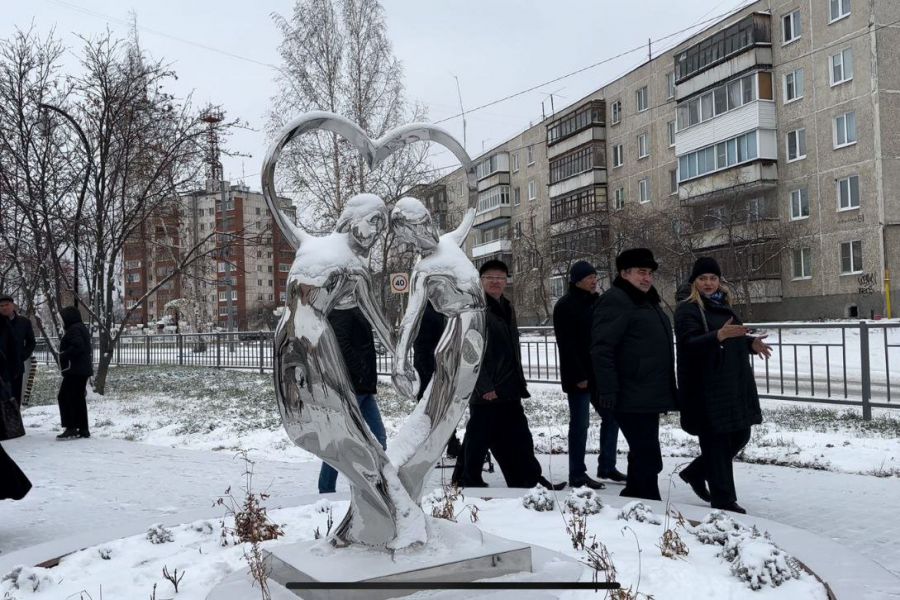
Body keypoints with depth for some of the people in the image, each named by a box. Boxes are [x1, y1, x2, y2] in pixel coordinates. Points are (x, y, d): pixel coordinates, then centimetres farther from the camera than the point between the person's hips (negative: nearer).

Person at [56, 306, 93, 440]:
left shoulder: (73, 329, -13)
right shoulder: (82, 328, 18)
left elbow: (78, 347, -26)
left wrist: (64, 355, -16)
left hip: (74, 370, -10)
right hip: (83, 370, 10)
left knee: (64, 397, -6)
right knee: (79, 399, 13)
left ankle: (70, 428, -9)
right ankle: (83, 429, 14)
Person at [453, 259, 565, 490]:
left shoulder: (507, 309, 16)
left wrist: (519, 382, 19)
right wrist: (485, 386, -21)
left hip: (509, 391, 8)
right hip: (486, 391, -8)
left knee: (520, 439, 13)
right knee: (479, 437, 1)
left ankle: (529, 482, 21)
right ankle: (467, 481, 13)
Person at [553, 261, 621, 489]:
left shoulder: (595, 302, 14)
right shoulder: (565, 306, -10)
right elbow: (566, 344, -16)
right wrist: (578, 376, -19)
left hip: (599, 373, 8)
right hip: (579, 377, -8)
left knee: (611, 417, 11)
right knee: (580, 423, -3)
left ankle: (606, 466, 24)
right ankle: (577, 475, 4)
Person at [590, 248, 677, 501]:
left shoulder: (647, 302, 20)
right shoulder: (615, 300, -11)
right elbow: (602, 349, -20)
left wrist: (665, 392, 26)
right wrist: (608, 390, -26)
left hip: (648, 396, 10)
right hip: (632, 397, -10)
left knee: (643, 457, 17)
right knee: (648, 460, -10)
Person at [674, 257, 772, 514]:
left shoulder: (723, 305, 17)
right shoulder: (687, 310, -7)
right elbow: (689, 343, -22)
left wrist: (751, 342, 5)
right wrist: (719, 335, -38)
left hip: (734, 385, 8)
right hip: (706, 389, -8)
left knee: (740, 435, 12)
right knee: (716, 441, -4)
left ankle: (695, 473, 29)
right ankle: (723, 498, 6)